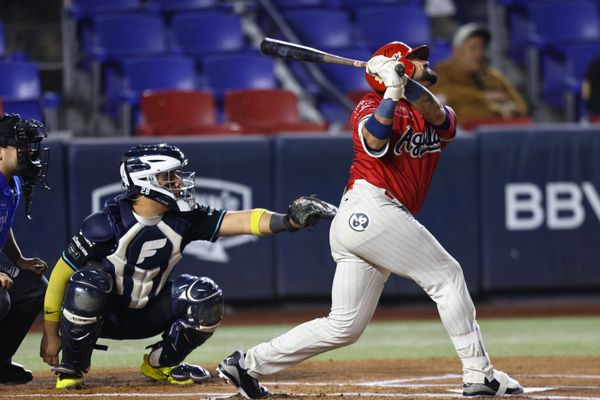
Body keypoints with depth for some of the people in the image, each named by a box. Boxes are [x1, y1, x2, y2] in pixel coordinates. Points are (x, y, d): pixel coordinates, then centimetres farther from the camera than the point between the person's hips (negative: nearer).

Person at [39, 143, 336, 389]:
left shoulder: (183, 219, -11)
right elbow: (60, 276, -19)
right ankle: (71, 368, -14)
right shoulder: (106, 225, -25)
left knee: (205, 297, -18)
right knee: (88, 281, -37)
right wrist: (50, 335, -14)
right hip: (103, 317, -5)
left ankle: (159, 363, 8)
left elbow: (237, 221, -21)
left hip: (146, 316, 5)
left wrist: (288, 221, -39)